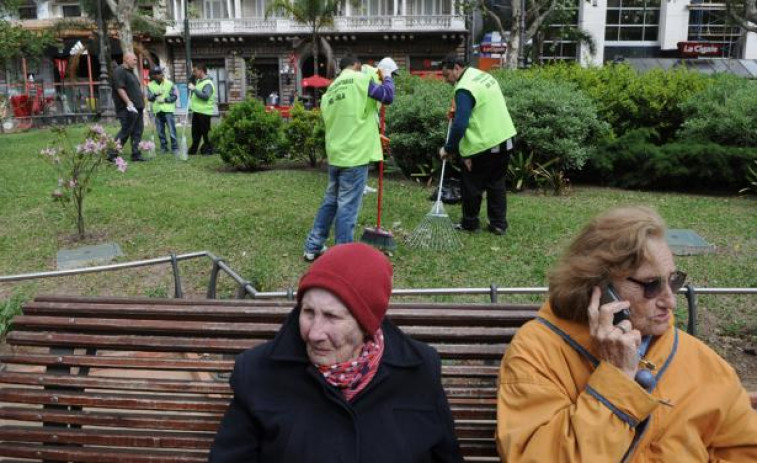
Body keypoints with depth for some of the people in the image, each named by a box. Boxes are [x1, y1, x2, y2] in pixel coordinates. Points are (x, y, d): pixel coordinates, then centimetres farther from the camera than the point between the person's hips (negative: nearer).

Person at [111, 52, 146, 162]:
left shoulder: (130, 72, 21)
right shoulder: (119, 71, -9)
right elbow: (120, 88, -18)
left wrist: (141, 105, 20)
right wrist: (129, 103, -25)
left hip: (137, 108, 9)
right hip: (128, 109, -9)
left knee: (137, 132, 7)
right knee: (125, 131, -9)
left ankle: (136, 155, 11)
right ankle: (112, 154, -3)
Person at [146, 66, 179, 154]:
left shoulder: (169, 84, 1)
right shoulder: (150, 85, 8)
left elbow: (174, 96, -3)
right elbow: (149, 97, 2)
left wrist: (165, 99, -14)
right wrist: (155, 94, -17)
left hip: (168, 110, -3)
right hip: (157, 110, 3)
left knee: (172, 130, -7)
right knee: (160, 131, 7)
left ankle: (174, 147, -2)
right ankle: (164, 147, 17)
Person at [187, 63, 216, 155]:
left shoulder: (208, 83, -15)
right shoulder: (198, 81, 14)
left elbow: (205, 96, -28)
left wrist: (194, 89, -25)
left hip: (204, 112, -9)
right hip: (196, 111, 9)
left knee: (205, 132, -1)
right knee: (195, 132, 15)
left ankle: (208, 149, 10)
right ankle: (193, 149, 23)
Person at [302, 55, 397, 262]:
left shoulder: (329, 90, 18)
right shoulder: (359, 78, -5)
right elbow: (387, 96, -8)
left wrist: (372, 136, 30)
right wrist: (387, 77, 11)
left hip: (335, 154, 8)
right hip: (354, 155, -7)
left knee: (330, 202, 18)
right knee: (347, 207, -2)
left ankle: (313, 248, 24)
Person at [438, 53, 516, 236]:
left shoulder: (464, 88, -18)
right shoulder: (484, 76, 12)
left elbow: (460, 124, -24)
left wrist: (448, 148, -13)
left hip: (482, 145, -9)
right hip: (504, 139, 9)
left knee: (472, 185, 8)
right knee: (496, 184, 15)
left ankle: (470, 224, 19)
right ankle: (499, 224, 19)